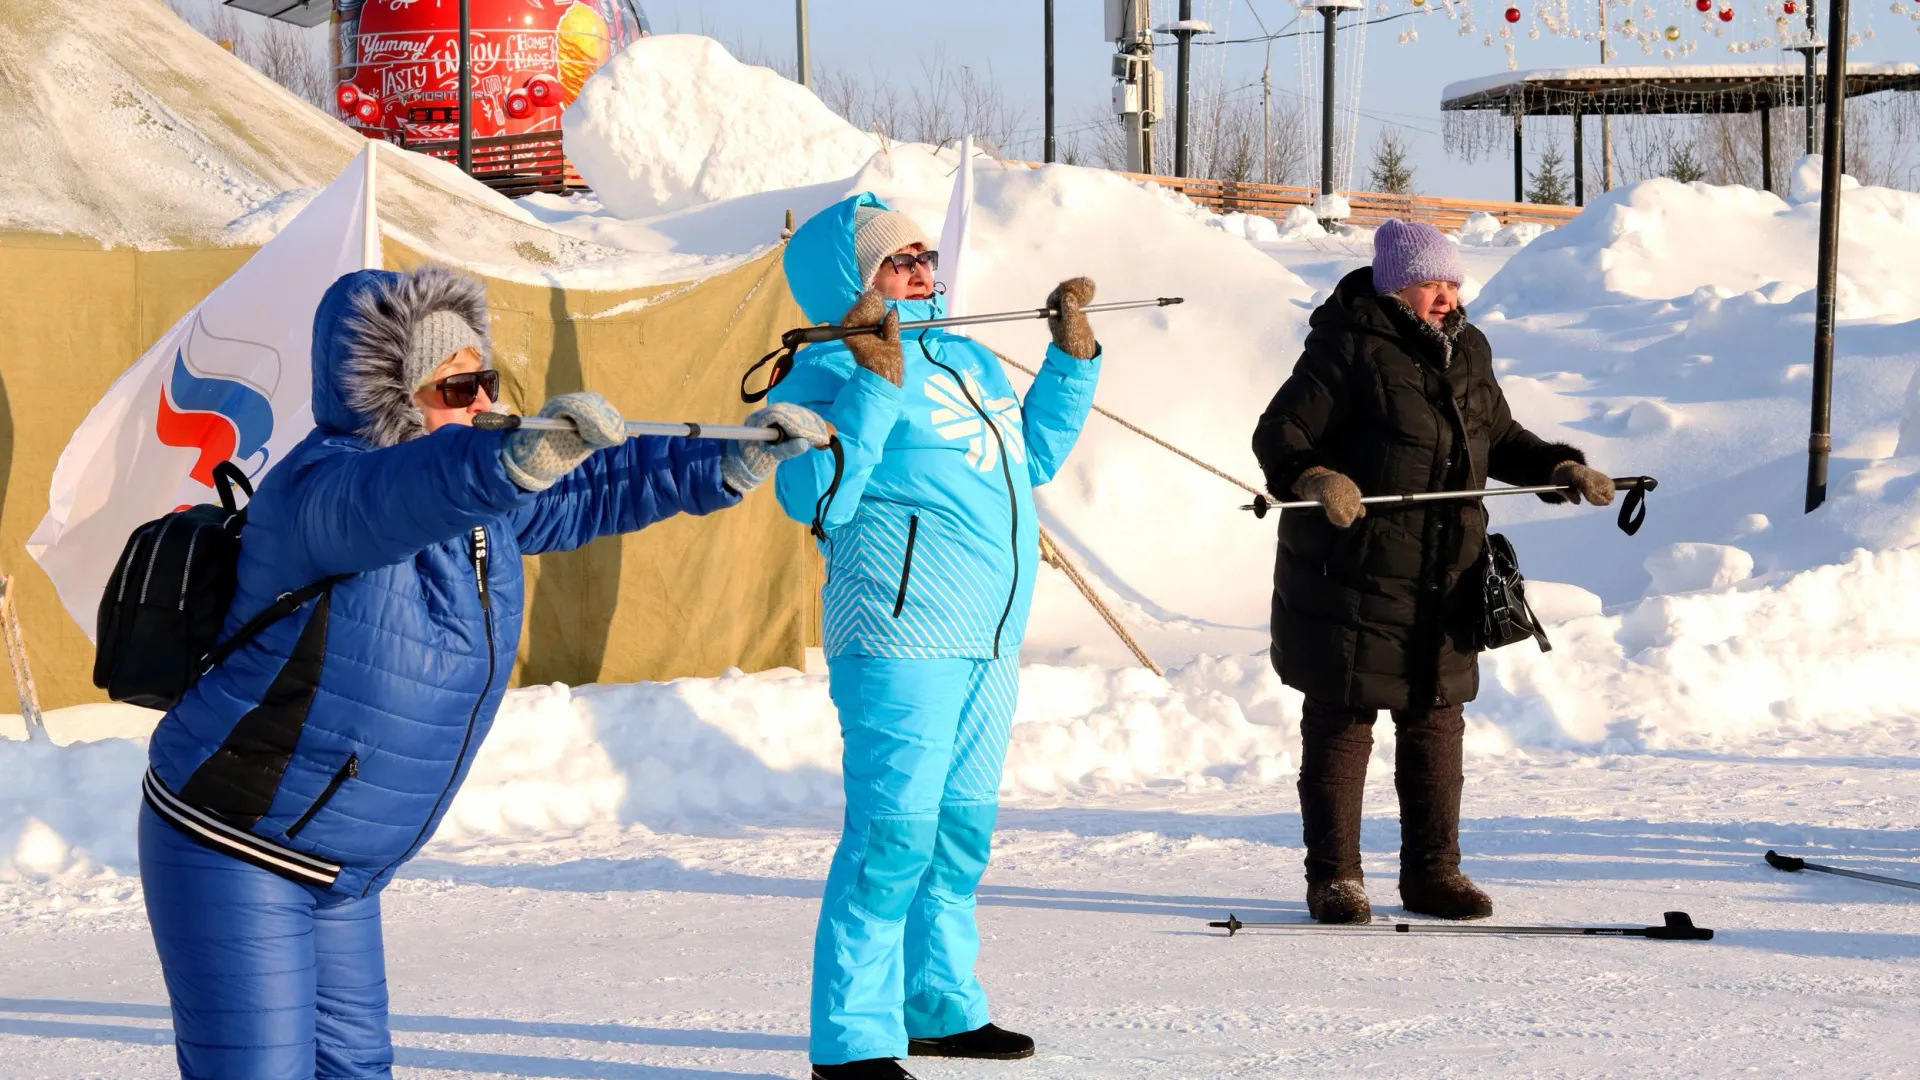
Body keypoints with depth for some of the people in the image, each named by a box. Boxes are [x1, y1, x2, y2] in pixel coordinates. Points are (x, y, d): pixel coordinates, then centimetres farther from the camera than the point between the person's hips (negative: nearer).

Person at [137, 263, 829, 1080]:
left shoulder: (486, 500, 2)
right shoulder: (319, 489, -26)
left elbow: (601, 488, 10)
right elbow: (396, 494, -48)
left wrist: (734, 462, -4)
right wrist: (517, 455, -66)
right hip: (234, 854, -9)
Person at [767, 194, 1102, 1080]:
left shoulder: (965, 360, 17)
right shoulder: (829, 375, -8)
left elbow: (1036, 453, 29)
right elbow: (817, 497, -23)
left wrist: (1073, 355, 21)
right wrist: (875, 382, -26)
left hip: (989, 643, 9)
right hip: (899, 640, -9)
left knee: (962, 831, 16)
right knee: (893, 833, -13)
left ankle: (939, 1007, 28)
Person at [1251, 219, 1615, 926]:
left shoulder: (1466, 351, 12)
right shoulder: (1349, 349, -10)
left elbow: (1499, 439, 24)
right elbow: (1279, 433, -13)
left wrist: (1560, 468, 9)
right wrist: (1312, 477, -32)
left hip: (1443, 578, 6)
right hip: (1351, 571, -6)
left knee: (1436, 720, 10)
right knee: (1342, 721, 0)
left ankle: (1432, 870, 19)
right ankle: (1333, 876, 8)